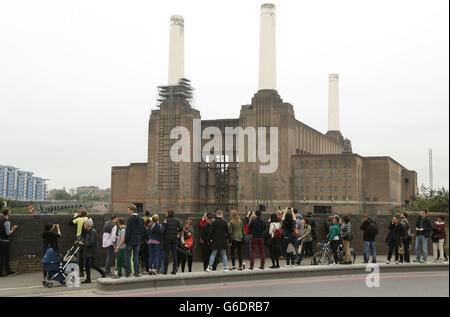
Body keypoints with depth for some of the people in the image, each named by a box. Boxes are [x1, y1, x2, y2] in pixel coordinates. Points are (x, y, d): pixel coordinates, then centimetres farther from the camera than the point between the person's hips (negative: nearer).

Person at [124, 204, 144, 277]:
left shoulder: (130, 219, -13)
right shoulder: (141, 219, 7)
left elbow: (128, 231, -15)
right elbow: (142, 230, 10)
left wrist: (125, 242, -10)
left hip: (130, 241, -5)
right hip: (137, 241, 6)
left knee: (128, 257, 3)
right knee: (136, 257, 10)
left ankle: (127, 273, 4)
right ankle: (137, 273, 8)